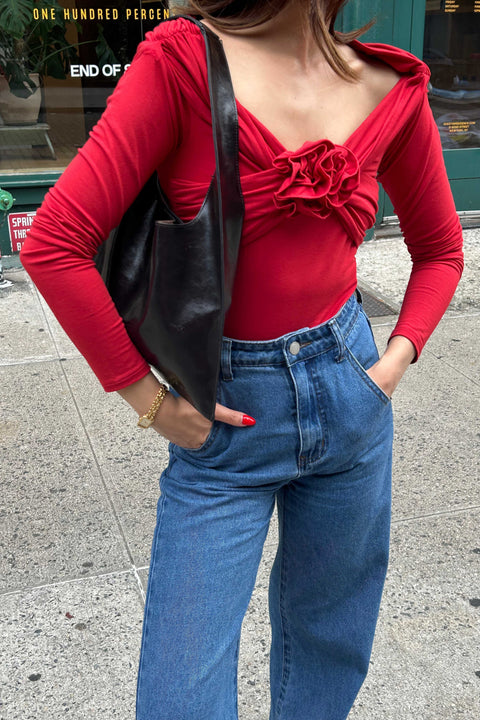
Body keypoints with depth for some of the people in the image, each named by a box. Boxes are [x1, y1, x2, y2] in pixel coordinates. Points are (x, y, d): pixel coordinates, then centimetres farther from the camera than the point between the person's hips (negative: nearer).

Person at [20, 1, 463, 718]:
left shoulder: (391, 87, 0)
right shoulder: (184, 60, -13)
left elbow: (440, 248, 14)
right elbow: (54, 242, -17)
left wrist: (397, 360, -1)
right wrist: (146, 395, -12)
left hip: (350, 393, 4)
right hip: (225, 417, -3)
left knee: (329, 631, 22)